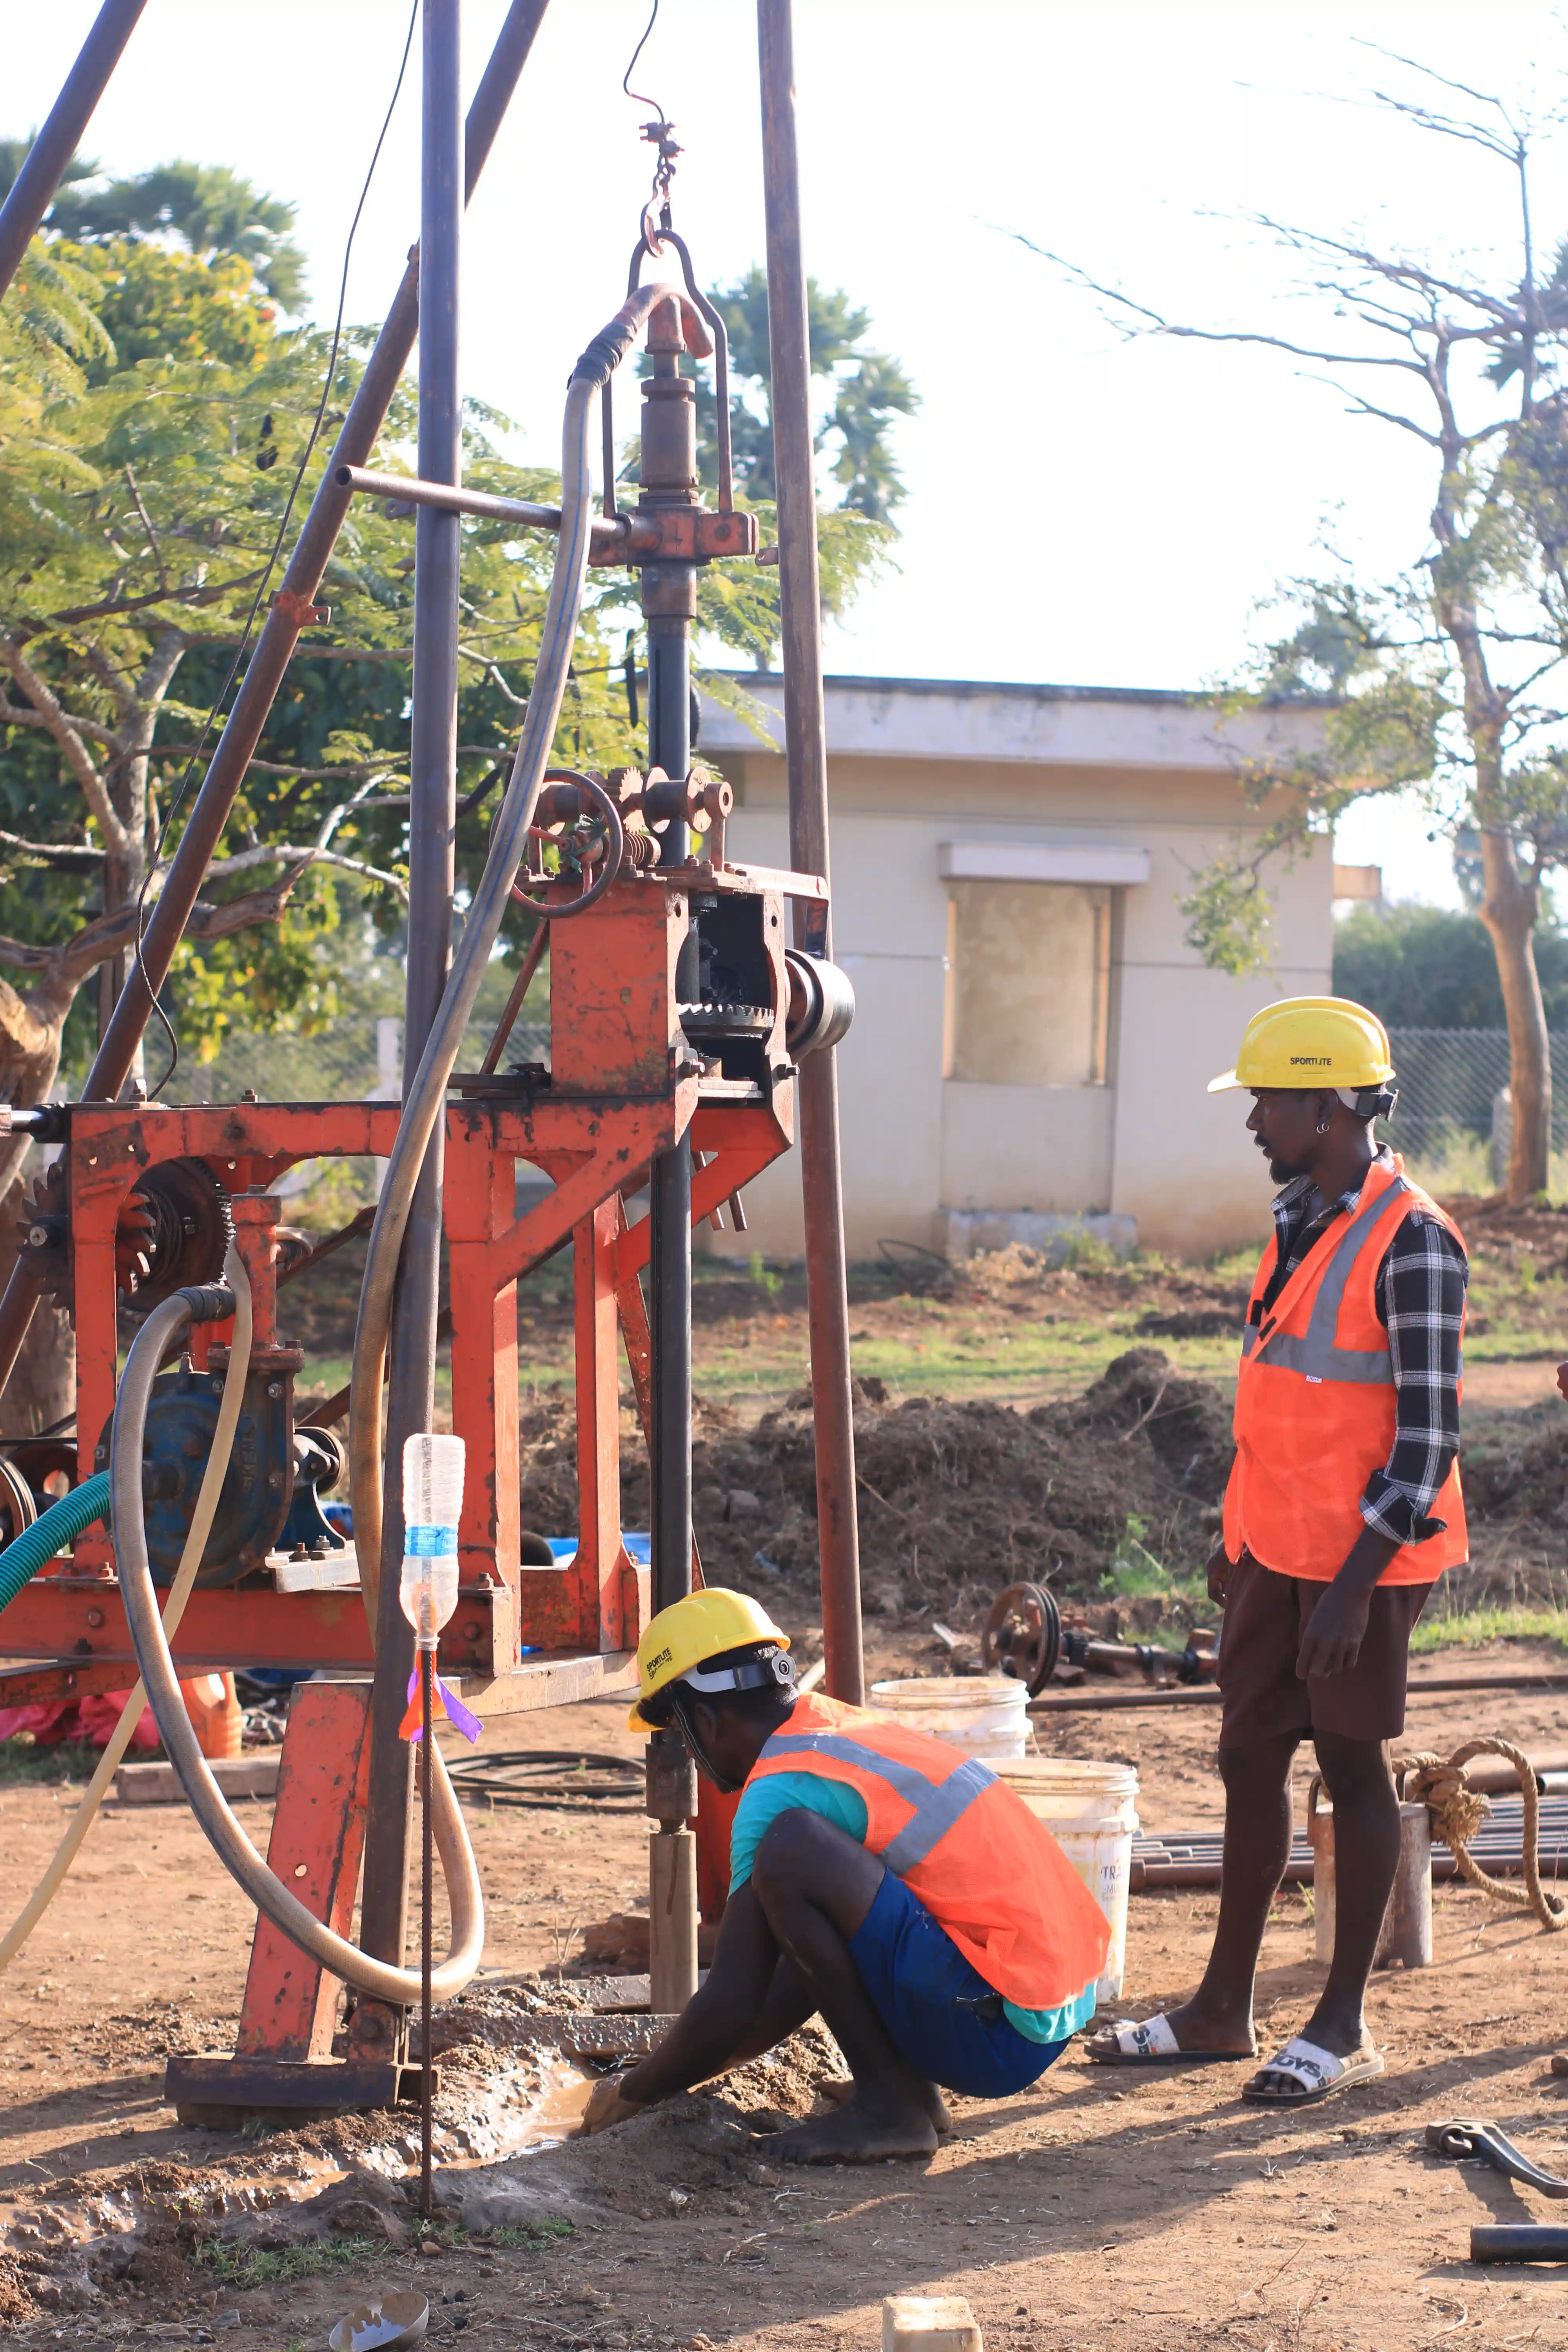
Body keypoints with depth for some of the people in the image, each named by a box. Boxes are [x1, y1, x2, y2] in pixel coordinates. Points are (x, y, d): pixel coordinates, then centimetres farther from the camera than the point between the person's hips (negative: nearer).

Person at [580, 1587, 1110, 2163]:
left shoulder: (781, 1788, -11)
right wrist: (697, 2069, 30)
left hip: (999, 2035, -10)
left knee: (790, 1851, -19)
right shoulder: (849, 1730, 17)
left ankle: (887, 2105, -9)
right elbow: (813, 1958, 27)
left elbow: (730, 2007, -13)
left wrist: (630, 2094, 4)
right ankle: (911, 2085, 9)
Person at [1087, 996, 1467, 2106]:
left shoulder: (1409, 1242, -18)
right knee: (1250, 1758, 11)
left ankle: (1344, 2024, 14)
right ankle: (1223, 2008, 21)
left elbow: (1426, 1439, -19)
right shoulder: (1302, 1221, 10)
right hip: (1278, 1550, 8)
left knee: (1353, 1766, 2)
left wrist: (1354, 1587, -21)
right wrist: (1242, 1541, 19)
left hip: (1364, 1558, -8)